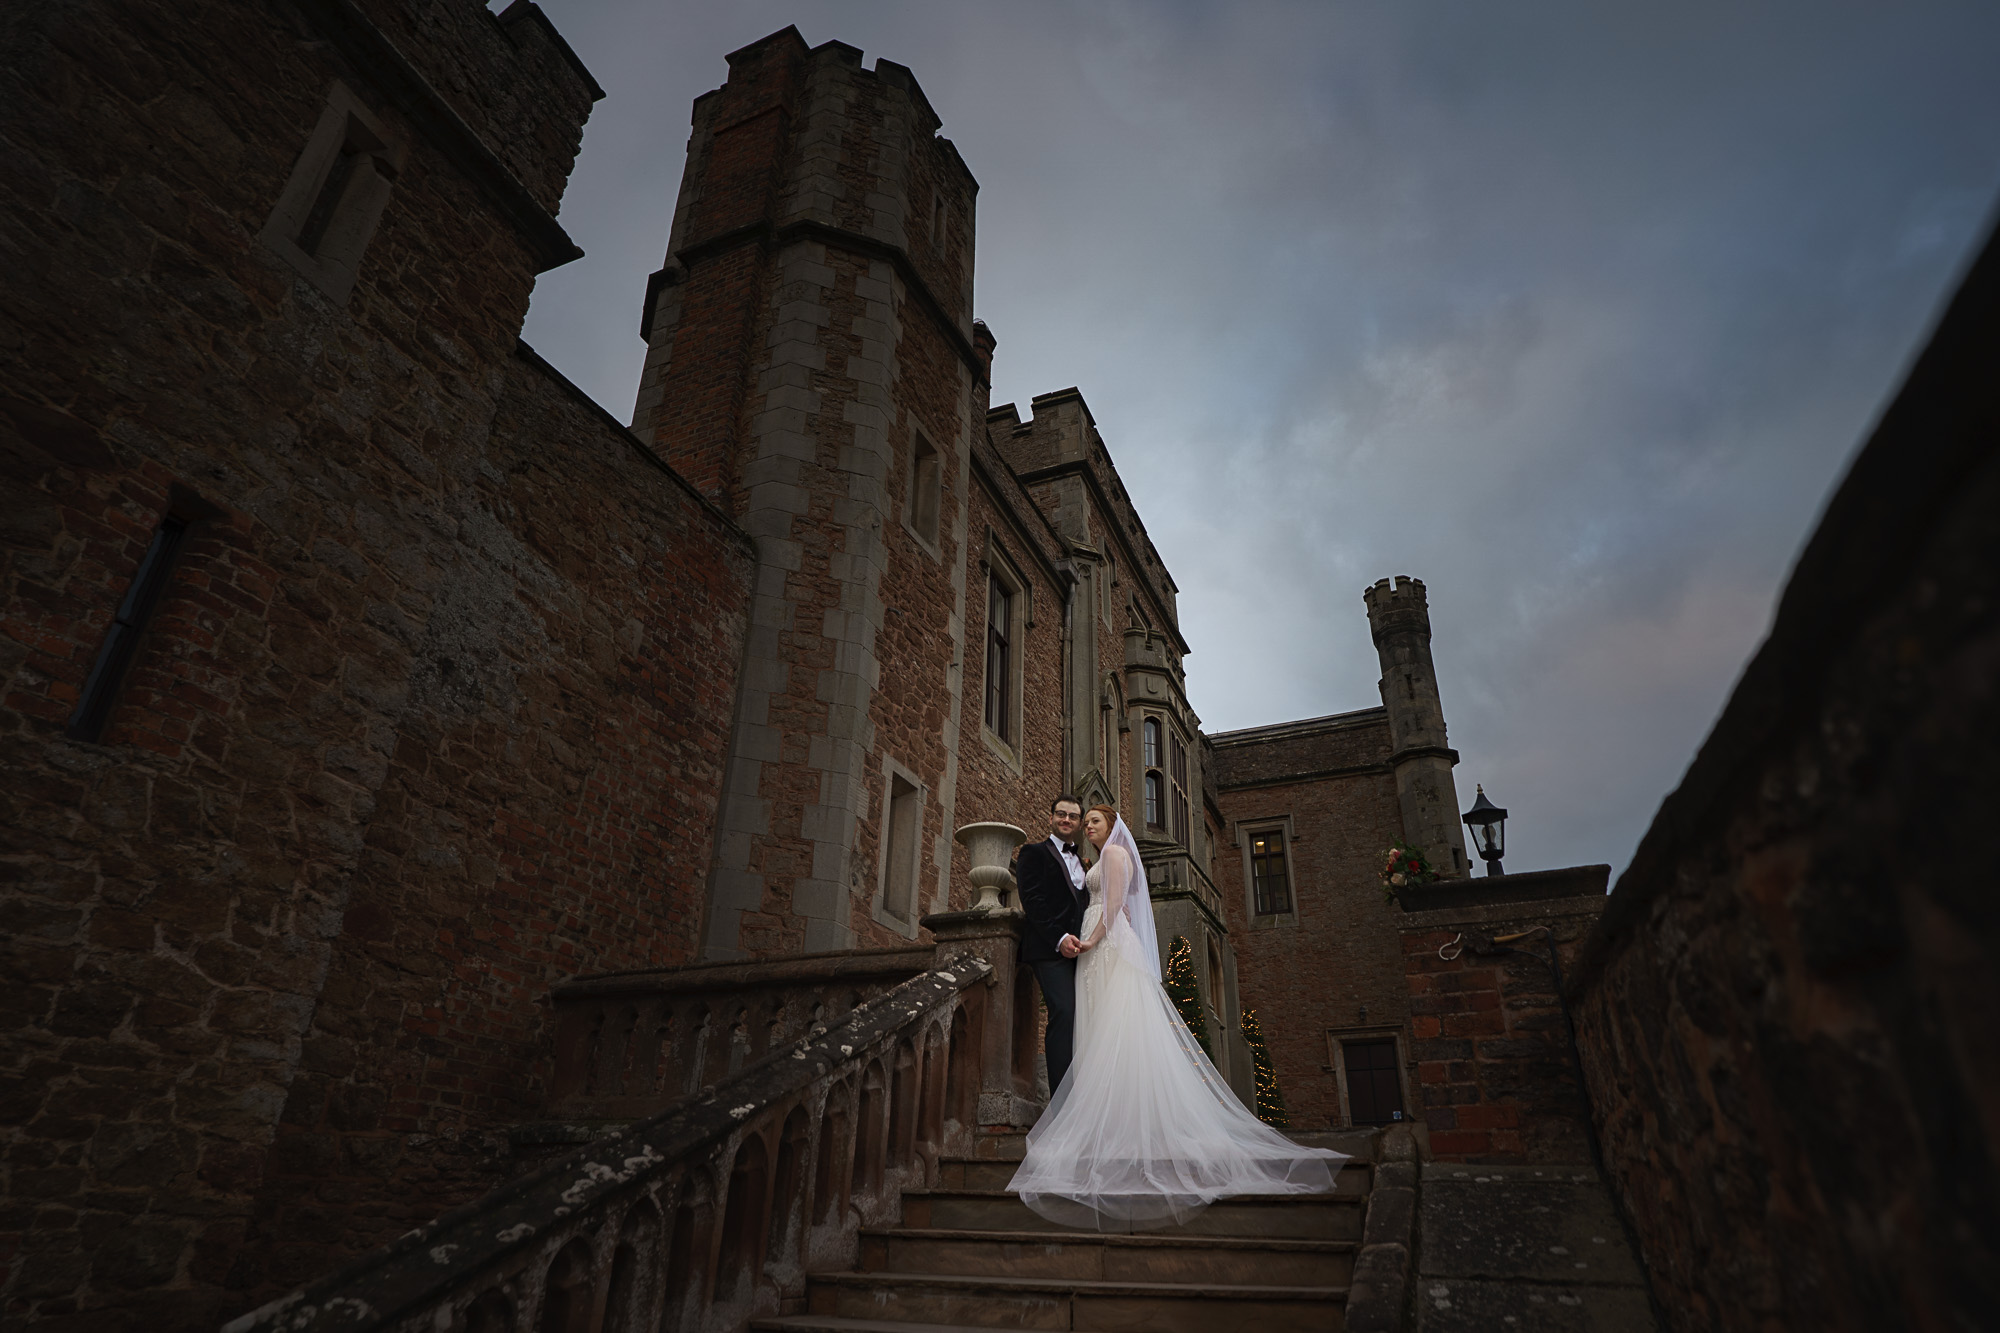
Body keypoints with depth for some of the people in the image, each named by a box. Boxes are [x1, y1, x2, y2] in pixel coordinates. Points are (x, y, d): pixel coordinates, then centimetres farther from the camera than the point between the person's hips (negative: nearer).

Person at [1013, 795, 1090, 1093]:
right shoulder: (1034, 853, 6)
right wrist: (1059, 938, -16)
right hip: (1050, 948, -6)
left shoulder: (1083, 862, 25)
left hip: (1078, 949, 6)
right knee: (1064, 1011, -18)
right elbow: (1032, 901, -6)